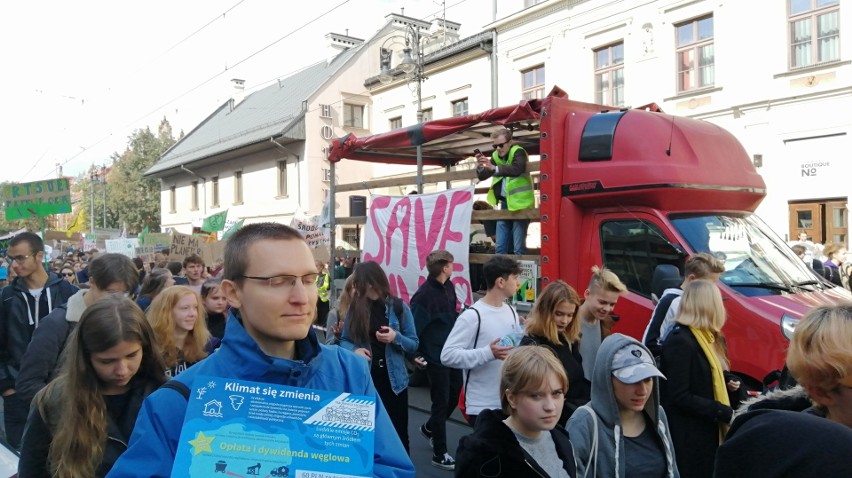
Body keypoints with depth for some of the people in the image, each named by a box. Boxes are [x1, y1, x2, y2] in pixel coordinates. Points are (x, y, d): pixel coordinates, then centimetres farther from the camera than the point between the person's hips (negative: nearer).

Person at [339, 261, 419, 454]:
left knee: (398, 432, 5)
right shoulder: (355, 307, 0)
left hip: (392, 379, -2)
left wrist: (396, 337, -21)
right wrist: (354, 350, -15)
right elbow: (344, 340, 7)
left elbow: (414, 344, -2)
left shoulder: (398, 307, -5)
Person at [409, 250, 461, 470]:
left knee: (454, 395, 19)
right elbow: (414, 328, -19)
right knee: (441, 402, 3)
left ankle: (429, 428, 44)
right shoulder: (424, 294, -22)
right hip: (436, 356, -8)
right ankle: (439, 454, 19)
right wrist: (417, 355, -13)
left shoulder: (448, 286, 4)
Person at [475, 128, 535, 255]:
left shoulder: (518, 152, -9)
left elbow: (516, 169, -29)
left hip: (520, 203, -6)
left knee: (518, 247, -9)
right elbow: (482, 176, 10)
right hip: (505, 203, 7)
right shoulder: (496, 156, 10)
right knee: (500, 247, 6)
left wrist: (494, 168, -38)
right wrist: (480, 166, -10)